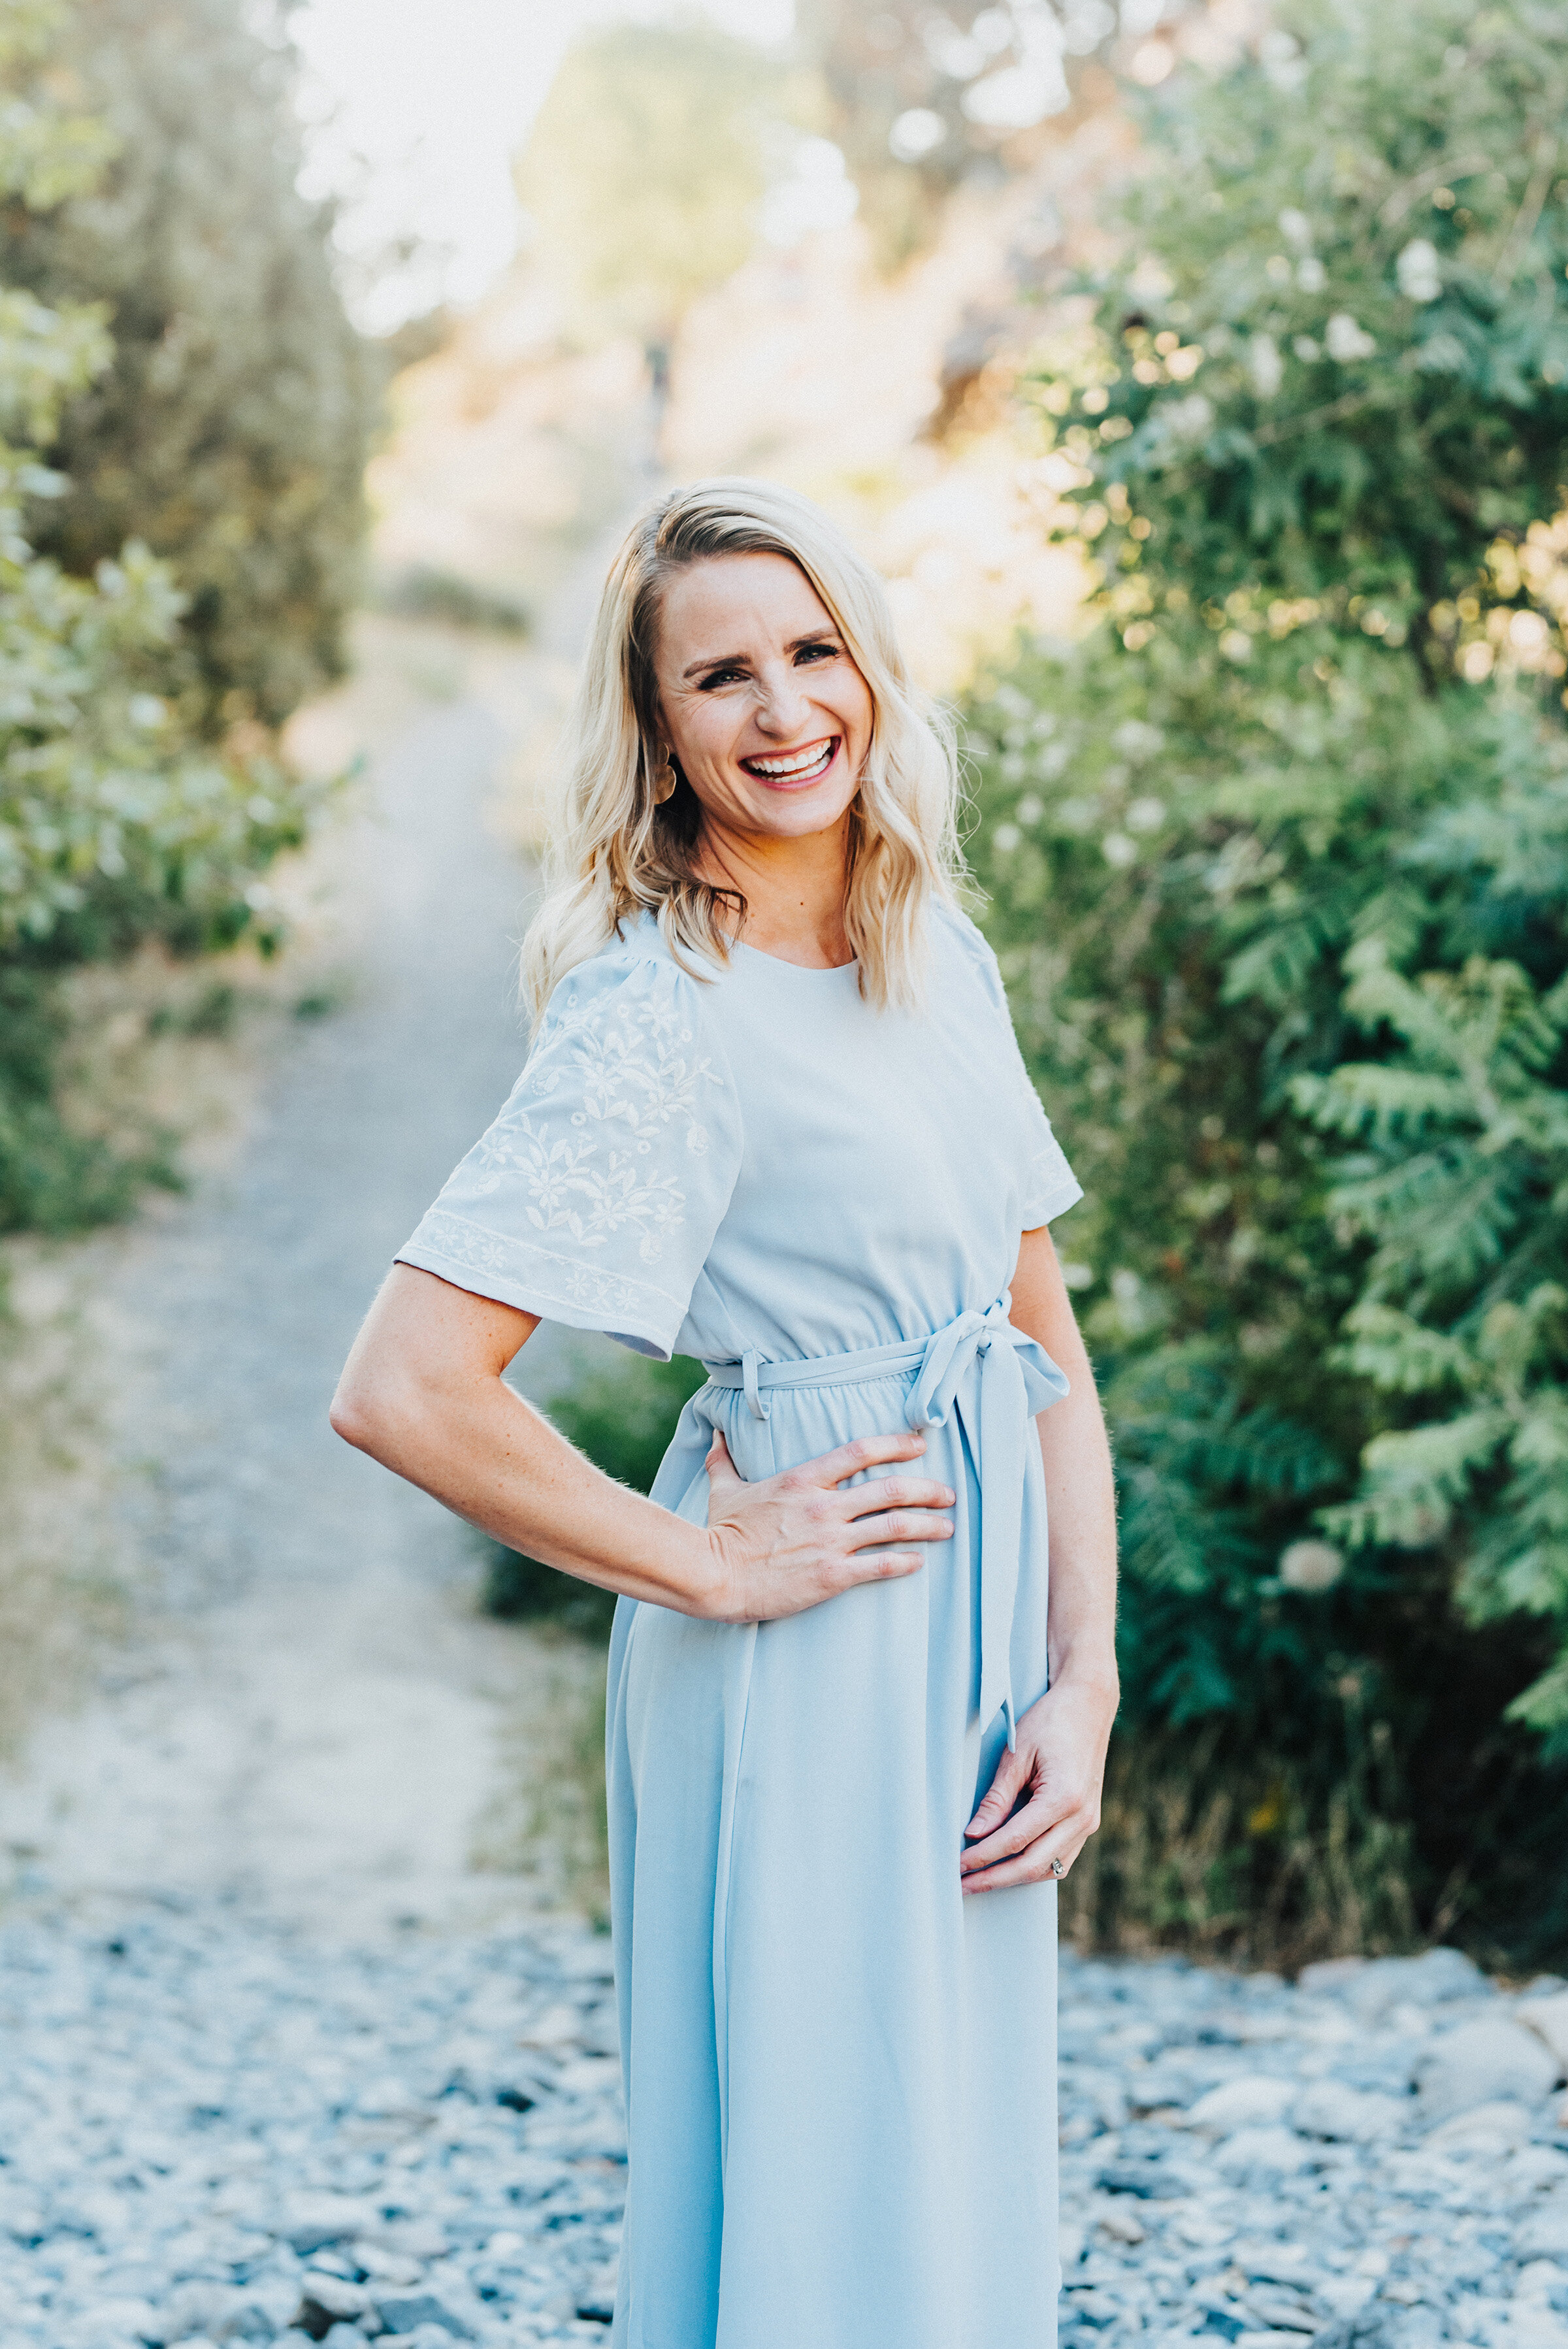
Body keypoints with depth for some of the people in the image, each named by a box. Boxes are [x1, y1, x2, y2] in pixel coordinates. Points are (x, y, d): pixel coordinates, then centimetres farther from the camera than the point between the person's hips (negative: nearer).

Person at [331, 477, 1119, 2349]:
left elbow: (1046, 1344, 9)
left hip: (985, 1627, 7)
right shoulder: (650, 1020, -16)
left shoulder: (944, 959, 6)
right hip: (804, 1679, -7)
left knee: (970, 2187, 18)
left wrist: (1084, 1686, -1)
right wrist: (707, 1563, -13)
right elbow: (402, 1392, -24)